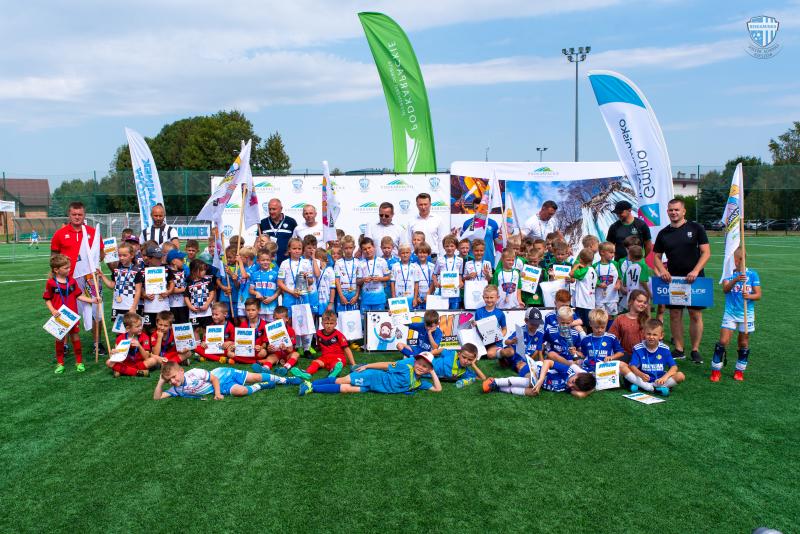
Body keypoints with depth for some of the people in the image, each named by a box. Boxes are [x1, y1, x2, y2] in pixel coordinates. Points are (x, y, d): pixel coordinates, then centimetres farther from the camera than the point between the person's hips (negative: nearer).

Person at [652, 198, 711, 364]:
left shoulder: (696, 228, -1)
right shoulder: (663, 233, 8)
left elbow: (706, 252, -5)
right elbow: (656, 257, 10)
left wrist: (695, 271, -17)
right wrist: (662, 270, -10)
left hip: (694, 279, -3)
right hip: (672, 279, 3)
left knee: (695, 315, 0)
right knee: (675, 315, 5)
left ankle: (695, 350, 10)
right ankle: (679, 350, 15)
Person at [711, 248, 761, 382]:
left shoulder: (752, 274, -2)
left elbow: (758, 295, -3)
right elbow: (725, 289, -19)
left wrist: (749, 296, -25)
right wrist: (735, 279, -37)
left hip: (746, 315, 1)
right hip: (730, 313, 0)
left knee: (744, 343, 9)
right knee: (723, 341, -7)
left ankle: (740, 370, 25)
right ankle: (716, 370, 4)